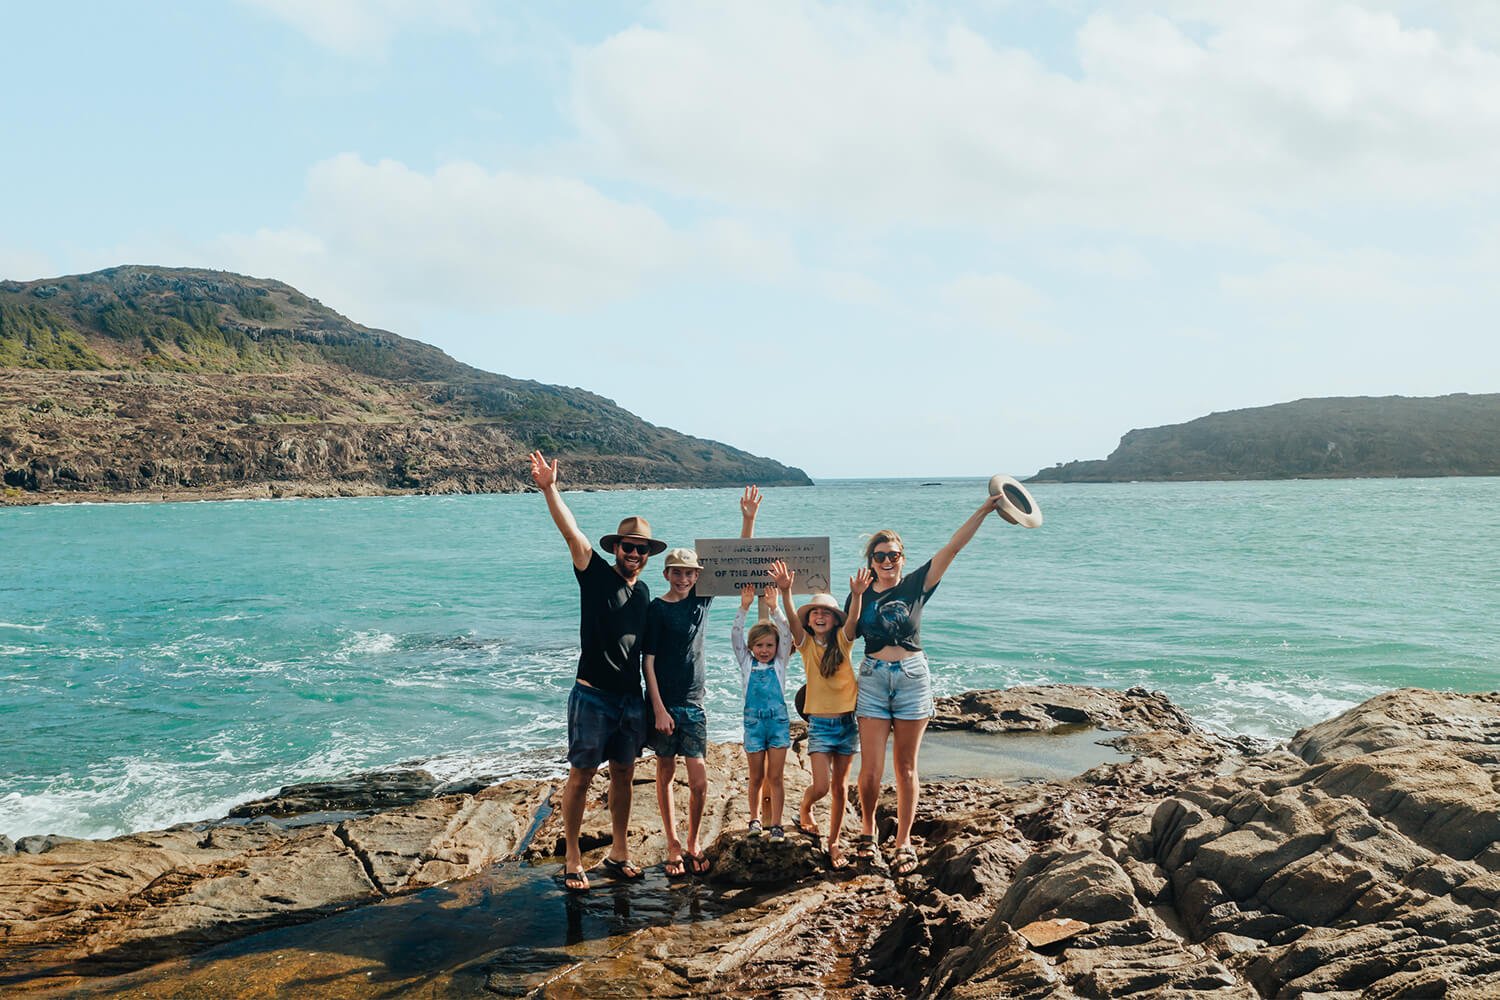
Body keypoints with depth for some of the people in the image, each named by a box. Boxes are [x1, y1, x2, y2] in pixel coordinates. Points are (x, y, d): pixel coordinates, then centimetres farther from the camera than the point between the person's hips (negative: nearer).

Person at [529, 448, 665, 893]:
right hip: (593, 697, -5)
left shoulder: (643, 593, 11)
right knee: (581, 775, 1)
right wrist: (549, 489, -34)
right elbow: (571, 533, -21)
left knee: (623, 774, 12)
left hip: (631, 699, 6)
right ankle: (572, 860, 11)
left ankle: (619, 853, 25)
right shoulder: (596, 576, -5)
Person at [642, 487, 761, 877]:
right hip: (663, 702, -3)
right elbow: (648, 661, -8)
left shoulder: (701, 597, 5)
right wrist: (659, 709, -13)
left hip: (693, 702, 3)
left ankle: (693, 843, 15)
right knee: (666, 774, 7)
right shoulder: (655, 609, -6)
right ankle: (673, 846, 18)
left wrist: (748, 518, -5)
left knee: (699, 780, -2)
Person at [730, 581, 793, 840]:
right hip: (753, 722, 1)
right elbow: (735, 636, -4)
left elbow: (787, 634, -6)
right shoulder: (746, 663, 5)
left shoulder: (779, 662, 5)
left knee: (775, 777, 0)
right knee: (757, 777, 9)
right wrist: (745, 607, -14)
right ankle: (755, 819, 24)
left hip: (778, 721, -1)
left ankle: (776, 823, 5)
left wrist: (774, 607, -16)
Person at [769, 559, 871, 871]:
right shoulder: (806, 644, -2)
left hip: (846, 721, 1)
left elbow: (852, 620, -22)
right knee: (820, 786, -10)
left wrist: (857, 596, -42)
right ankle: (804, 811, 23)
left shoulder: (842, 641, -2)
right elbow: (792, 619, -20)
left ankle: (834, 842, 23)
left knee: (840, 788, 8)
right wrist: (785, 591, -39)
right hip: (819, 723, -1)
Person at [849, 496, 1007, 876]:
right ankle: (867, 830, 22)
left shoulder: (916, 585, 1)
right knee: (870, 769, -2)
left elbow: (952, 548, -7)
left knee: (906, 768, 7)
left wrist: (983, 511, -12)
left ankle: (904, 841, 17)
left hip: (912, 677, 0)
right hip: (873, 678, 1)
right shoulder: (860, 596, 5)